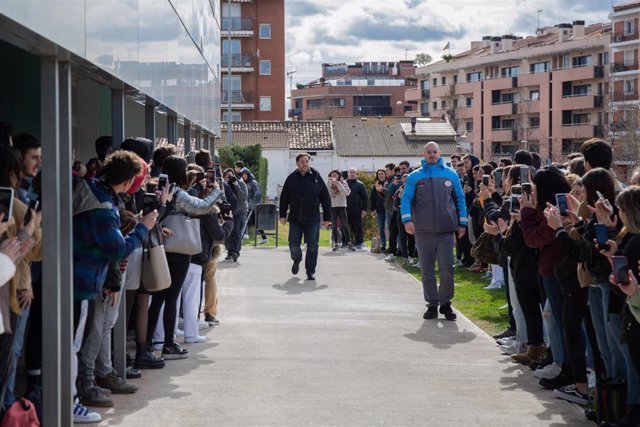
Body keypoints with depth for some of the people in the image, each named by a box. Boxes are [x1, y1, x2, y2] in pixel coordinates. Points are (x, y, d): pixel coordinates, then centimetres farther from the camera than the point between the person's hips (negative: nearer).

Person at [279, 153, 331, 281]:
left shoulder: (316, 177, 1)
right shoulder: (291, 178, 4)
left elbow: (326, 199, 4)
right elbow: (284, 198, 9)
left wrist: (327, 217, 1)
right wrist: (282, 215, 3)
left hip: (312, 219, -1)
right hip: (295, 219, 1)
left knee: (312, 246, -1)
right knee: (294, 245, 2)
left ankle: (310, 271, 9)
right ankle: (297, 260, 34)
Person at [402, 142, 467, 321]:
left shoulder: (451, 175, 9)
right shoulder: (415, 176, 5)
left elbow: (460, 199, 12)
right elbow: (406, 198, 0)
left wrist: (462, 223, 6)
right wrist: (407, 219, -16)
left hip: (446, 229, 0)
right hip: (423, 230, 0)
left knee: (447, 267, -6)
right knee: (427, 269, 4)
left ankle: (445, 303, 8)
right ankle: (432, 304, 14)